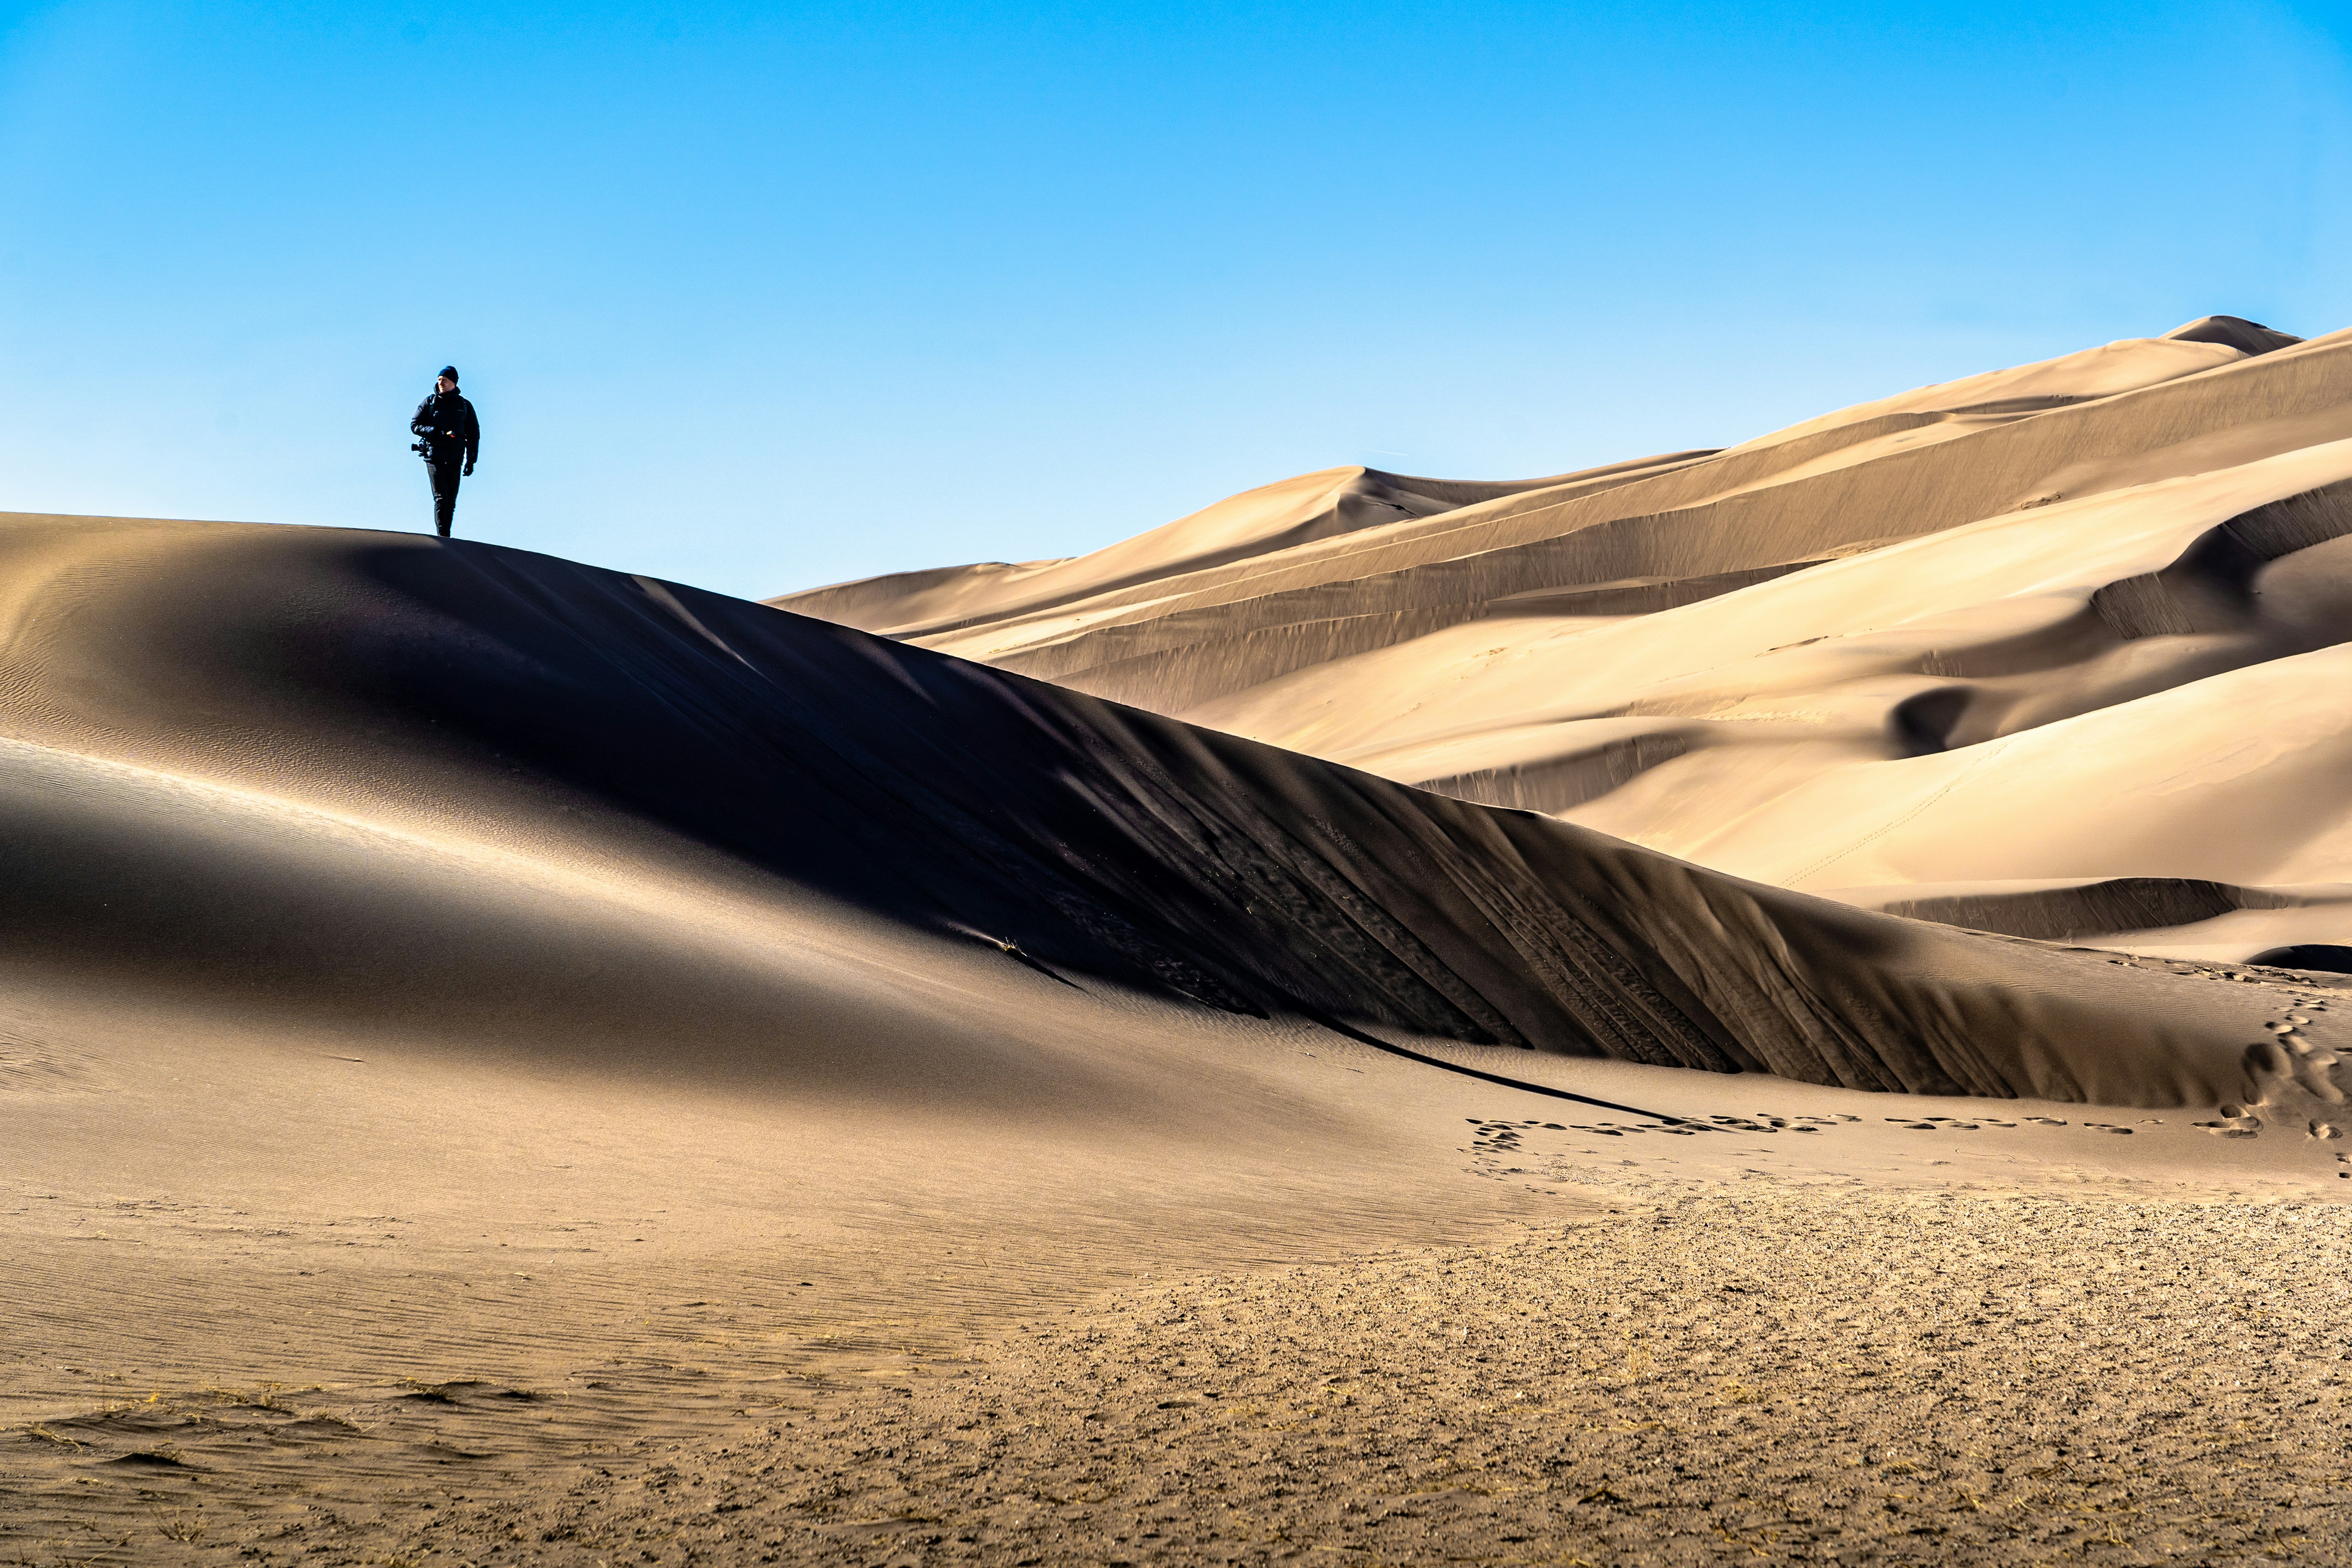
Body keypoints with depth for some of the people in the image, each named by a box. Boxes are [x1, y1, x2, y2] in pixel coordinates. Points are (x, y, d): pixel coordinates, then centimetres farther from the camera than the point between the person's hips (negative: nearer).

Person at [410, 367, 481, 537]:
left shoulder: (464, 406, 12)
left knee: (451, 502, 2)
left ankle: (446, 537, 7)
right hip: (434, 457, -2)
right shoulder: (429, 403, 7)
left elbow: (473, 434, 15)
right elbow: (415, 426, 3)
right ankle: (443, 536, -18)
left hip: (455, 459, 2)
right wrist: (438, 433, -13)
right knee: (441, 498, -14)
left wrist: (471, 460, 6)